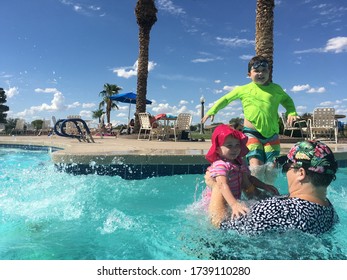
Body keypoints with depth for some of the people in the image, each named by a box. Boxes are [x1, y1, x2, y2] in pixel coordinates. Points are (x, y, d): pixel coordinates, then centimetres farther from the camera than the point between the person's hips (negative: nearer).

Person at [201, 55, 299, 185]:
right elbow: (225, 99, 16)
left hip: (272, 134, 3)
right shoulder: (243, 89, 4)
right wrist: (211, 111, 11)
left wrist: (291, 112, 7)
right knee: (256, 166, -17)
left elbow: (287, 100, 26)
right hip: (252, 133, -2)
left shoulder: (276, 89, 8)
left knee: (271, 169, 4)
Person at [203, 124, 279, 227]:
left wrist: (265, 187, 10)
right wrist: (234, 204, -51)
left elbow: (248, 178, 21)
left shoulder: (240, 163, 5)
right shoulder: (220, 165, -23)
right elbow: (222, 185, -38)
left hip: (232, 201, 8)